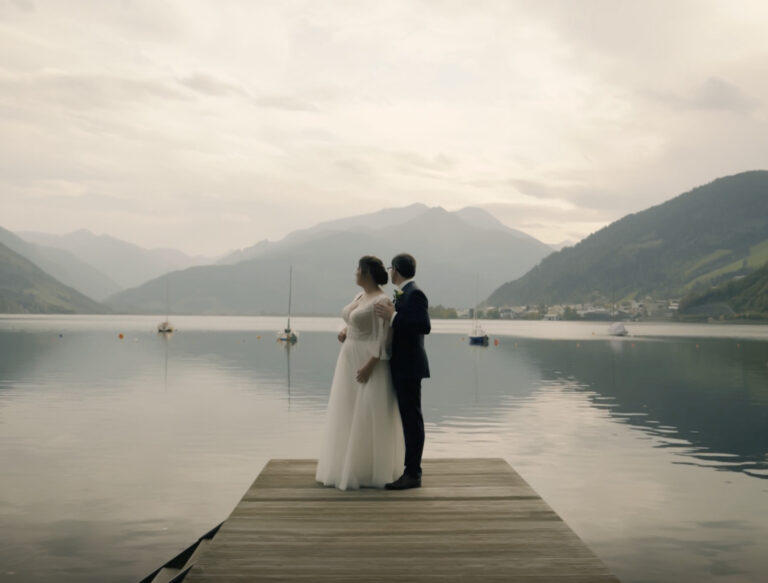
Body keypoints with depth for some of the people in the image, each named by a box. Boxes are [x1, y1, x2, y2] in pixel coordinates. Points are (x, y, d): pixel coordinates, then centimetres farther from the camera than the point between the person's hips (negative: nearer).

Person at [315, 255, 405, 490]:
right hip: (351, 361, 9)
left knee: (369, 418, -4)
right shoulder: (360, 296, 12)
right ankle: (351, 467, 22)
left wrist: (369, 366, -23)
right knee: (351, 415, 12)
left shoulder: (381, 301, -15)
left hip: (370, 363, -9)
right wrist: (344, 332, 3)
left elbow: (382, 339, -19)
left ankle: (370, 471, 7)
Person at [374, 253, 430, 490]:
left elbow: (424, 326, -24)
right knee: (409, 417, 12)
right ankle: (411, 468, 19)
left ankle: (413, 474, -2)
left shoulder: (415, 294, -14)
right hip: (402, 366, 10)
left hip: (409, 366, -10)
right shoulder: (403, 294, 16)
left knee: (412, 418, -6)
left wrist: (393, 316, -24)